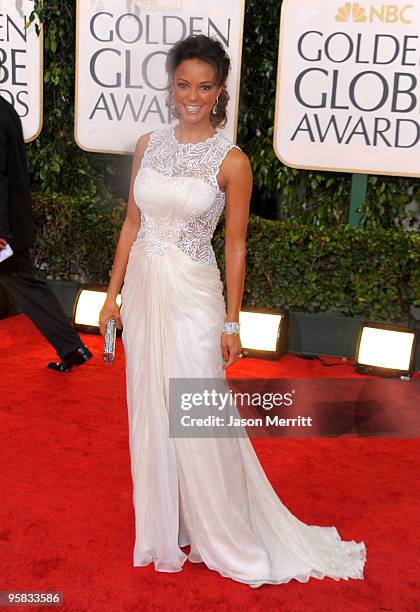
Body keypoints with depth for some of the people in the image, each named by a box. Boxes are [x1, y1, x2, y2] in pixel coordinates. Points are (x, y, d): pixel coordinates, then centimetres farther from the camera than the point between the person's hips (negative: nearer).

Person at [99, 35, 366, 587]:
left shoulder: (231, 162, -8)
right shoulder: (149, 146, 4)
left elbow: (236, 246, -5)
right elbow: (132, 223, 9)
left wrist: (232, 322, -5)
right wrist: (113, 292, 7)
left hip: (192, 297, -5)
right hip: (143, 291, 5)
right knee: (149, 410, 14)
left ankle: (224, 537, 23)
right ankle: (163, 519, 36)